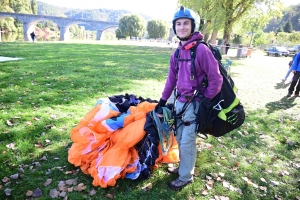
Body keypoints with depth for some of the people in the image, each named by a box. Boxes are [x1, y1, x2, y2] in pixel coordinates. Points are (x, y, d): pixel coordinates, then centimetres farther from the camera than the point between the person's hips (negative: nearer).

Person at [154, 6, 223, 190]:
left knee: (187, 142, 3)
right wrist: (162, 101, 13)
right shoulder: (177, 52, 7)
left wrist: (205, 101, -10)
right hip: (180, 102, 7)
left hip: (194, 104, -7)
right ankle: (184, 167, 39)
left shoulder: (201, 50, -16)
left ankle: (186, 177, 24)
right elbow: (171, 79, 13)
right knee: (180, 139, 18)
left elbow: (216, 79, -15)